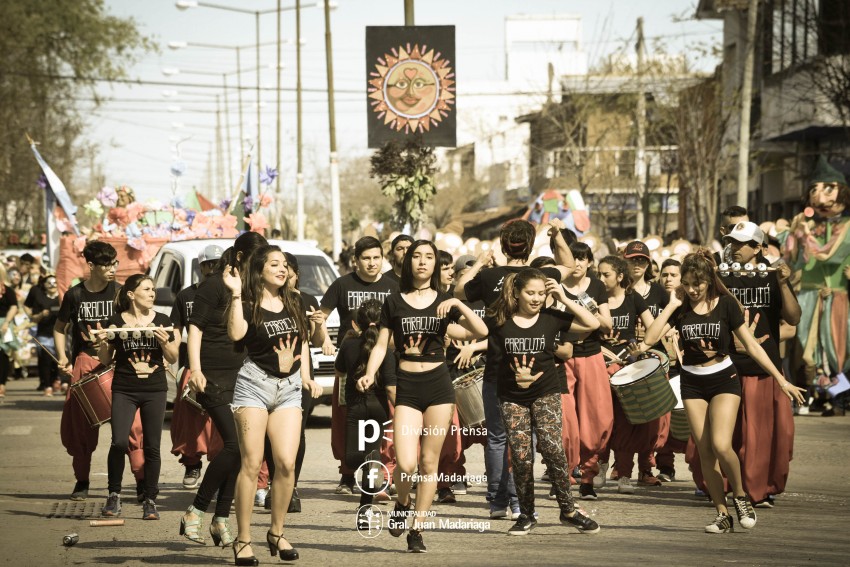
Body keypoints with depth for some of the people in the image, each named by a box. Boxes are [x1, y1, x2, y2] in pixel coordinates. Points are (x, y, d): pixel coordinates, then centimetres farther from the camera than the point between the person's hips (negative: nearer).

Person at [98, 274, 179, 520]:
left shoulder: (162, 322, 4)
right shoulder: (116, 322, 0)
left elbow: (173, 359, 7)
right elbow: (105, 360, 6)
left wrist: (165, 342, -11)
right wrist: (103, 343, -13)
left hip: (155, 390, 1)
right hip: (124, 390, -1)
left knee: (152, 446, 1)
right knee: (119, 442, -14)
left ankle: (150, 500, 10)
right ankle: (114, 495, 4)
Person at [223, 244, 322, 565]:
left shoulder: (294, 303, 12)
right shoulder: (248, 304, -3)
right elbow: (236, 333, -23)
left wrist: (305, 375, 13)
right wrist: (236, 293, -22)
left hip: (289, 388, 4)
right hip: (254, 384, -4)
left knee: (286, 463, -6)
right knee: (252, 463, -7)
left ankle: (277, 533, 9)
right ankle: (243, 540, -3)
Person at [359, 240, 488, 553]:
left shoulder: (444, 301, 6)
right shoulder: (394, 302, 6)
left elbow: (481, 331, -6)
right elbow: (381, 345, 5)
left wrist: (458, 304, -18)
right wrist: (369, 374, -12)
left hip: (438, 385, 1)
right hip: (407, 387, -1)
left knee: (429, 462, 2)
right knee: (405, 463, -14)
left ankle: (417, 529, 13)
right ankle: (401, 504, 18)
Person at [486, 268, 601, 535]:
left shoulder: (551, 318, -3)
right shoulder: (499, 321, -4)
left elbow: (592, 324, -6)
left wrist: (564, 299, -11)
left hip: (546, 393, -1)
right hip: (512, 397, 1)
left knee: (552, 448, -15)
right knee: (520, 456, -1)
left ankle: (568, 510, -3)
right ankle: (526, 514, 14)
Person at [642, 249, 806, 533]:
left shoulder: (725, 305, -10)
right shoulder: (681, 308, -4)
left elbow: (751, 344, -6)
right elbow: (650, 338, -15)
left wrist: (781, 380, -7)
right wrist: (672, 305, -17)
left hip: (723, 379, -3)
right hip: (692, 382, 3)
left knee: (721, 445, -20)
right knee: (705, 452, 0)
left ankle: (740, 496, 6)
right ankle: (723, 515, 9)